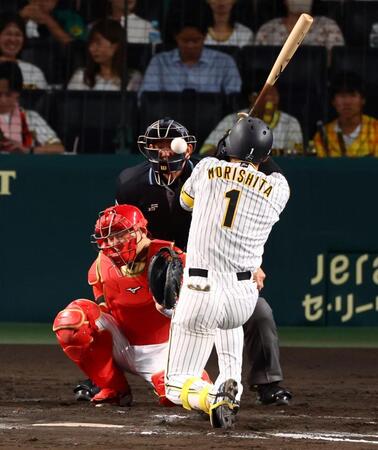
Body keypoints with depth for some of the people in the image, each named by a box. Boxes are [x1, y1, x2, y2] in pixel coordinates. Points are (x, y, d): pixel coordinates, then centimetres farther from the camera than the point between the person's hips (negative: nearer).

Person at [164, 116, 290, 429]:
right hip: (243, 298, 2)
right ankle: (231, 381, 17)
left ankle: (215, 398, -26)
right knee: (229, 320, 41)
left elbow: (186, 200, 23)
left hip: (199, 295, -2)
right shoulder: (277, 189, 0)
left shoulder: (208, 168, 0)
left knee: (177, 387, 6)